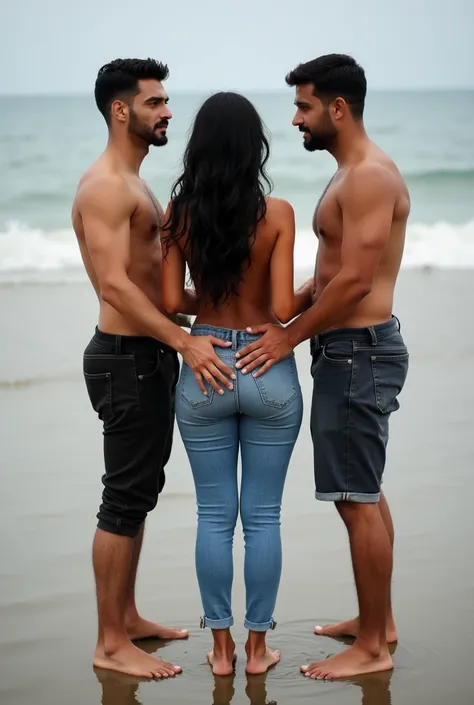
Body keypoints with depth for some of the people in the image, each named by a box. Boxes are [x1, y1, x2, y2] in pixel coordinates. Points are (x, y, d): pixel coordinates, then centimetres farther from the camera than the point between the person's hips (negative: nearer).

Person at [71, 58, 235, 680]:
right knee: (125, 501, -4)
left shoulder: (133, 184, 17)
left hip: (151, 355, 10)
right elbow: (114, 284, -26)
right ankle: (111, 644, 4)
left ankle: (127, 618, 29)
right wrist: (185, 342, -32)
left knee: (139, 494, 17)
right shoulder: (104, 186, -16)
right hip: (126, 359, -10)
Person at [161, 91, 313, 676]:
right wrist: (313, 293, 7)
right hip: (268, 371, -2)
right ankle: (256, 647, 17)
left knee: (214, 515, 11)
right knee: (262, 517, 9)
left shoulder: (179, 212, -4)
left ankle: (221, 647, 18)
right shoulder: (277, 214, -11)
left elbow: (171, 303, -5)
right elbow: (283, 309, -15)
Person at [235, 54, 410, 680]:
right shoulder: (354, 174, 16)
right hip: (352, 349, 11)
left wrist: (291, 335, -17)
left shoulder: (370, 176, -17)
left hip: (359, 350, -11)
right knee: (365, 495, 18)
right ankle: (378, 620, 30)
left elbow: (355, 279, -23)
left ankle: (372, 648, 3)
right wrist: (283, 314, 10)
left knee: (359, 500, -5)